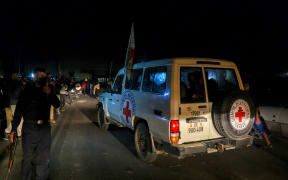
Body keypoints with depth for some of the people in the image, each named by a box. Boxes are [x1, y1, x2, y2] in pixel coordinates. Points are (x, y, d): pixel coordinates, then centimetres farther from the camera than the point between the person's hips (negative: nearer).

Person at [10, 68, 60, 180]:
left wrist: (50, 94, -14)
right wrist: (14, 128, -6)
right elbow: (19, 110, -4)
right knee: (28, 158, 4)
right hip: (29, 128, -3)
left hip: (44, 128, 3)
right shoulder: (27, 91, -4)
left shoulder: (48, 91, 6)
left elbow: (57, 105, 1)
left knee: (44, 158, 12)